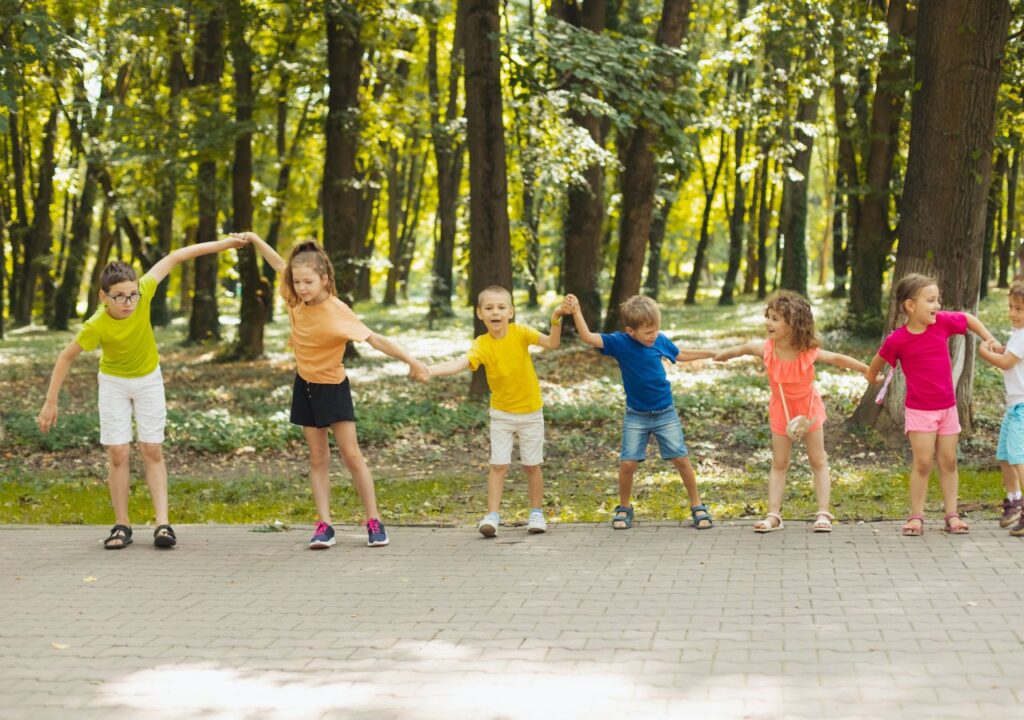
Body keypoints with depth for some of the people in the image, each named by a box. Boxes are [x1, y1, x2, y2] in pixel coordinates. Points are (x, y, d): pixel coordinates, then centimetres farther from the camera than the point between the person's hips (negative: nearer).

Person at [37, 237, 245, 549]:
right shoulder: (96, 326, -30)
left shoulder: (142, 292, -27)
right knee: (118, 453, -6)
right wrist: (50, 402, -15)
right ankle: (122, 525, 3)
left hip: (149, 379, 2)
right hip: (114, 383, -2)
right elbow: (66, 357, -18)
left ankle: (163, 523, -5)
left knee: (152, 451, -1)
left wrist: (223, 243, -17)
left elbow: (174, 258, -19)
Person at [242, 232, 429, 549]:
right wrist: (255, 240, 13)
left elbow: (375, 339, -31)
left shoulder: (337, 312, -26)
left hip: (333, 387, -6)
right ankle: (324, 525, 2)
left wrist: (411, 360, -39)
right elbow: (281, 265, 10)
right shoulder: (297, 300, -8)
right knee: (318, 458, 4)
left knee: (351, 454, -5)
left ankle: (374, 521, 3)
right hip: (305, 385, 6)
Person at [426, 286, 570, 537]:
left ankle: (537, 513, 24)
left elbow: (552, 343, -23)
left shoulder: (519, 332, -15)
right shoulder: (482, 344, -16)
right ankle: (492, 516, -2)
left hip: (531, 411, 0)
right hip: (501, 413, 0)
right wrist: (429, 370, -49)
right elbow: (460, 364, -32)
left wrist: (556, 320, -42)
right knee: (498, 465, -6)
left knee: (532, 465, 9)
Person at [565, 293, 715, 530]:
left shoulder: (661, 340, -6)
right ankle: (624, 508, 16)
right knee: (628, 463, -6)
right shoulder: (619, 342, -14)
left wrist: (710, 354, 18)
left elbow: (680, 355, 16)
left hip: (665, 413, 1)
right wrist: (576, 312, -35)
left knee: (681, 458, 0)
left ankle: (697, 506, 14)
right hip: (636, 416, -1)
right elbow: (588, 337, -23)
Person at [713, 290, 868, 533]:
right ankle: (773, 515, 5)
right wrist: (724, 354, 16)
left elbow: (838, 359, -15)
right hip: (781, 410, 1)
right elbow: (744, 348, -2)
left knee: (818, 461, 3)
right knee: (779, 463, 4)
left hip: (809, 408, -1)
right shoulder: (766, 349, -23)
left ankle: (823, 513, 7)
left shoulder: (809, 352, -28)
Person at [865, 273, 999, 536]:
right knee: (922, 464, -6)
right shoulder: (897, 340, -15)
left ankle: (952, 515, 13)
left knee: (948, 462, 8)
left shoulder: (943, 322, -6)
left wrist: (989, 339, 10)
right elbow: (875, 366, 1)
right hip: (919, 410, -4)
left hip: (947, 407, 4)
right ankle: (916, 517, 2)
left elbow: (969, 319, 13)